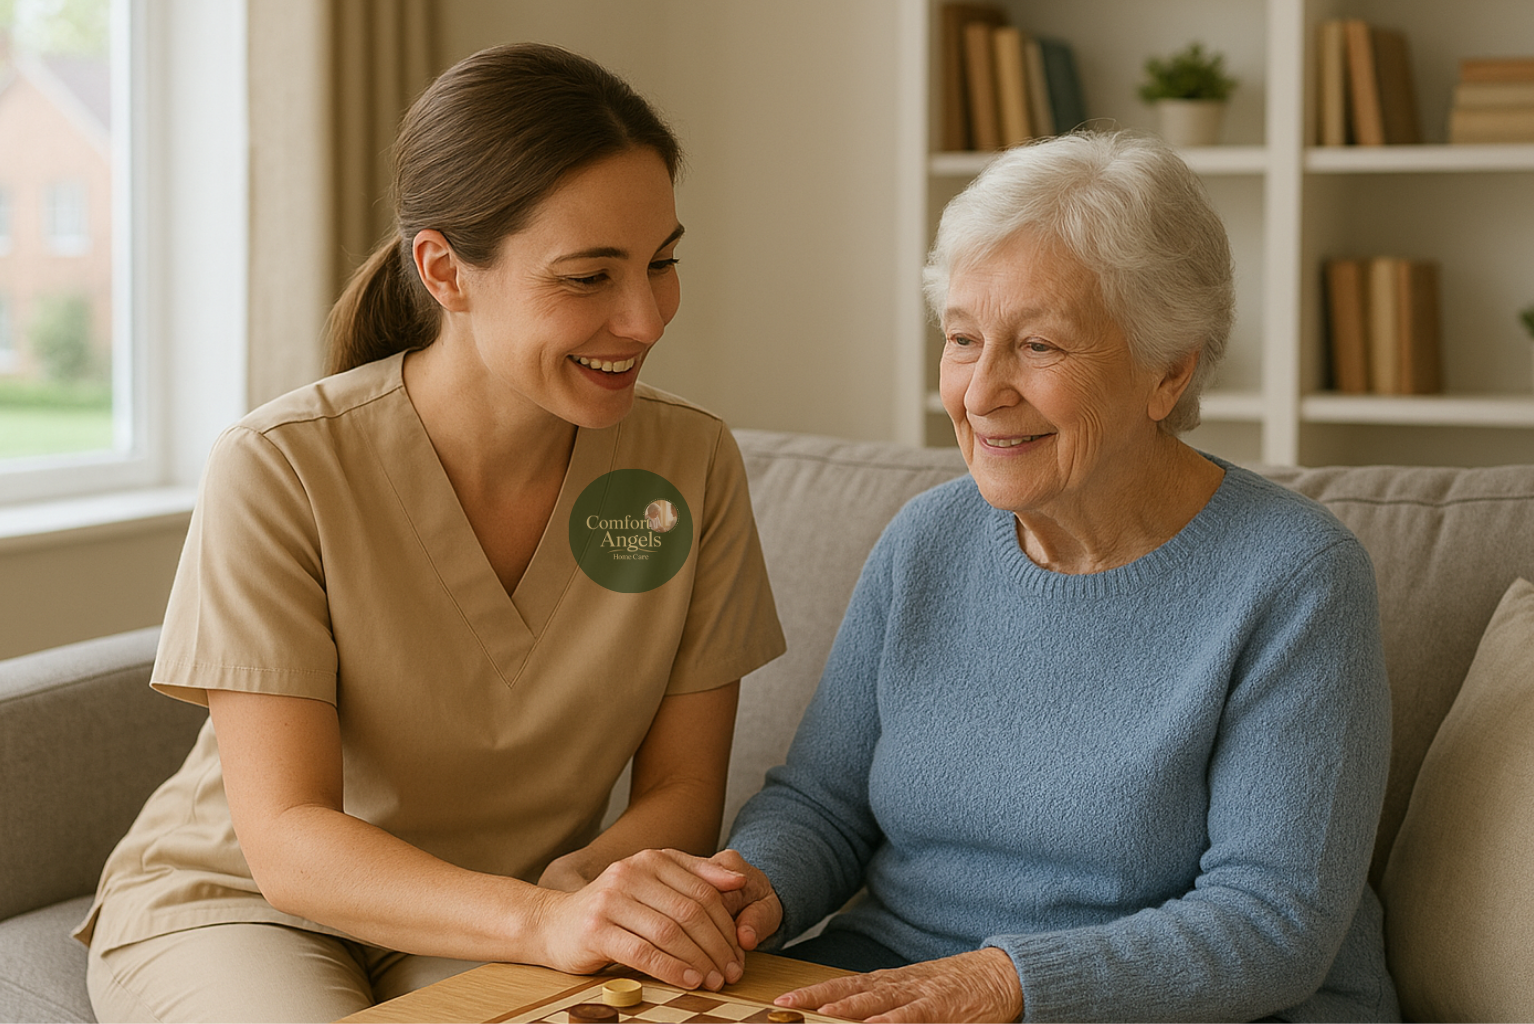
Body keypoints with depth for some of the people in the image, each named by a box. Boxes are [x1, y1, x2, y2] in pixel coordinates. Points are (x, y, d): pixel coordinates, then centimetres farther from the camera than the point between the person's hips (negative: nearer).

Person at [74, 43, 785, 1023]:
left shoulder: (693, 463, -8)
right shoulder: (280, 470, -18)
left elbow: (683, 788, -2)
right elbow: (287, 840, -21)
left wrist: (585, 877, -25)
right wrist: (545, 920, -38)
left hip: (493, 928, 2)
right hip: (234, 905, -1)